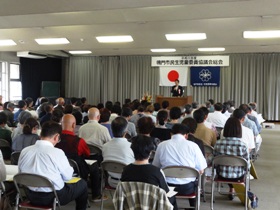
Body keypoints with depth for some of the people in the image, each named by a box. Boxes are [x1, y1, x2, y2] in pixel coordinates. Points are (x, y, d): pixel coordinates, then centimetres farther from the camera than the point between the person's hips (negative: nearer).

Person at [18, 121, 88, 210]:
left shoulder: (24, 151, -6)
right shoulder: (57, 152, -20)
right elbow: (68, 176, -8)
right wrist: (70, 168, 12)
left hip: (31, 196, 6)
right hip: (53, 196, -6)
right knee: (82, 184, 17)